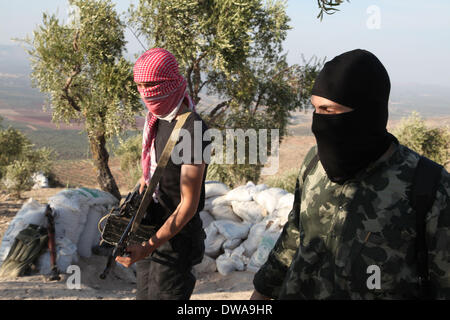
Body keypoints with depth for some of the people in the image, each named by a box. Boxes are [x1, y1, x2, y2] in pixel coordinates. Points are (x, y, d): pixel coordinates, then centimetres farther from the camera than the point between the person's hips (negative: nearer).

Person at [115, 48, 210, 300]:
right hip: (151, 228, 9)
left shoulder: (193, 130, -23)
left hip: (176, 235, -9)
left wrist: (149, 247, -26)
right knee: (145, 294, 19)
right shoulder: (158, 118, 4)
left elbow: (188, 204, -23)